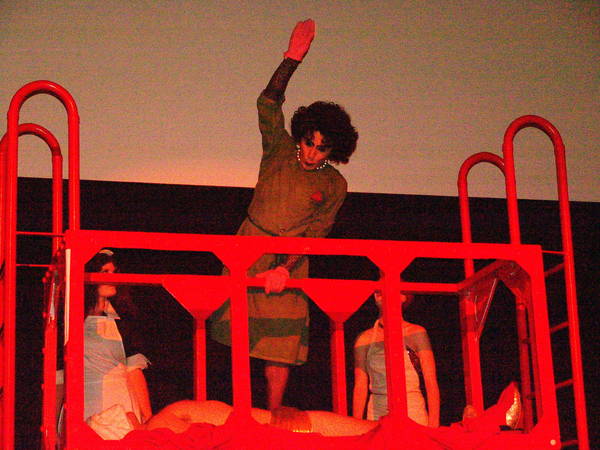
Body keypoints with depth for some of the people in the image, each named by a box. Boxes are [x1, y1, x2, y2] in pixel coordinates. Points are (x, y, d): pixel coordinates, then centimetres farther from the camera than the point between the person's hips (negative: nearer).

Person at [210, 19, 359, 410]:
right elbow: (268, 104, -4)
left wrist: (286, 268, -20)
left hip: (291, 263, -1)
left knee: (282, 344, -4)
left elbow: (315, 233, -6)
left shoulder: (334, 186, 2)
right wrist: (293, 59, -11)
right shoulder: (280, 151, 6)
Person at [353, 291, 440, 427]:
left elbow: (431, 383, -2)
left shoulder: (416, 333, 2)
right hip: (377, 415, 2)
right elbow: (360, 387, 11)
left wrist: (433, 426, -11)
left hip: (413, 415, -2)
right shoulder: (364, 339, 10)